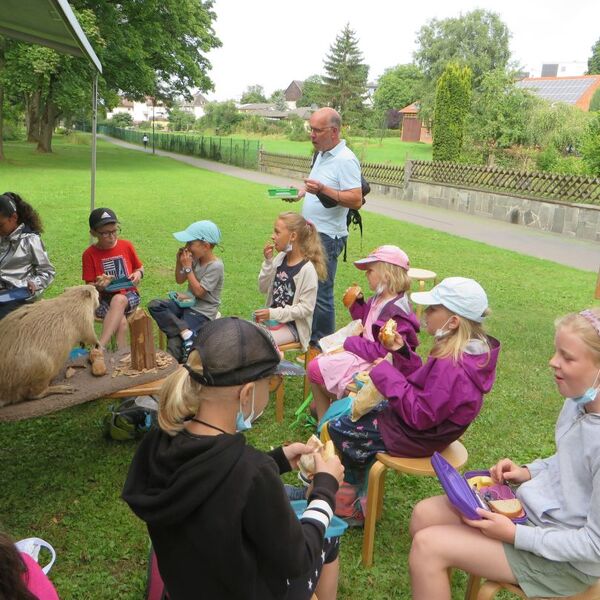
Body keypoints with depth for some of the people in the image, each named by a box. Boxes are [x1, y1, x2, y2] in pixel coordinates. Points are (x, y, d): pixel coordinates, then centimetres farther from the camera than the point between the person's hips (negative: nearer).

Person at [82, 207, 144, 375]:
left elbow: (140, 267, 18)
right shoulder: (89, 254, -1)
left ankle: (98, 350, -45)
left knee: (118, 300, -38)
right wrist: (99, 285, -22)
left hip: (129, 294, 0)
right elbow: (89, 286, 2)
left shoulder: (126, 246, 4)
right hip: (103, 299, 0)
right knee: (121, 322, -35)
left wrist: (138, 274, -6)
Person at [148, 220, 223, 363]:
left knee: (174, 342, -25)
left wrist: (188, 267, -19)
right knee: (153, 305, -15)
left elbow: (199, 292, -21)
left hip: (202, 312, -8)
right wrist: (179, 262, -4)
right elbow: (179, 280, 14)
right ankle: (185, 332, -28)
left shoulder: (215, 266, -18)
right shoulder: (195, 259, 3)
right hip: (187, 303, 8)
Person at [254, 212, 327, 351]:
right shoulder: (280, 258, 1)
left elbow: (306, 308, -18)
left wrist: (273, 313, -21)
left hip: (293, 325, -6)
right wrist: (268, 261, -7)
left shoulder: (307, 269, -18)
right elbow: (264, 288, 6)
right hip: (273, 317, 7)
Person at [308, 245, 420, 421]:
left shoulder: (396, 312, -24)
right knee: (316, 364, 10)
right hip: (365, 352, 10)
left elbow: (383, 352, -27)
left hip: (373, 364, -10)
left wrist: (351, 343, -19)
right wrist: (357, 302, 4)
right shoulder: (379, 300, 4)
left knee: (316, 369, -9)